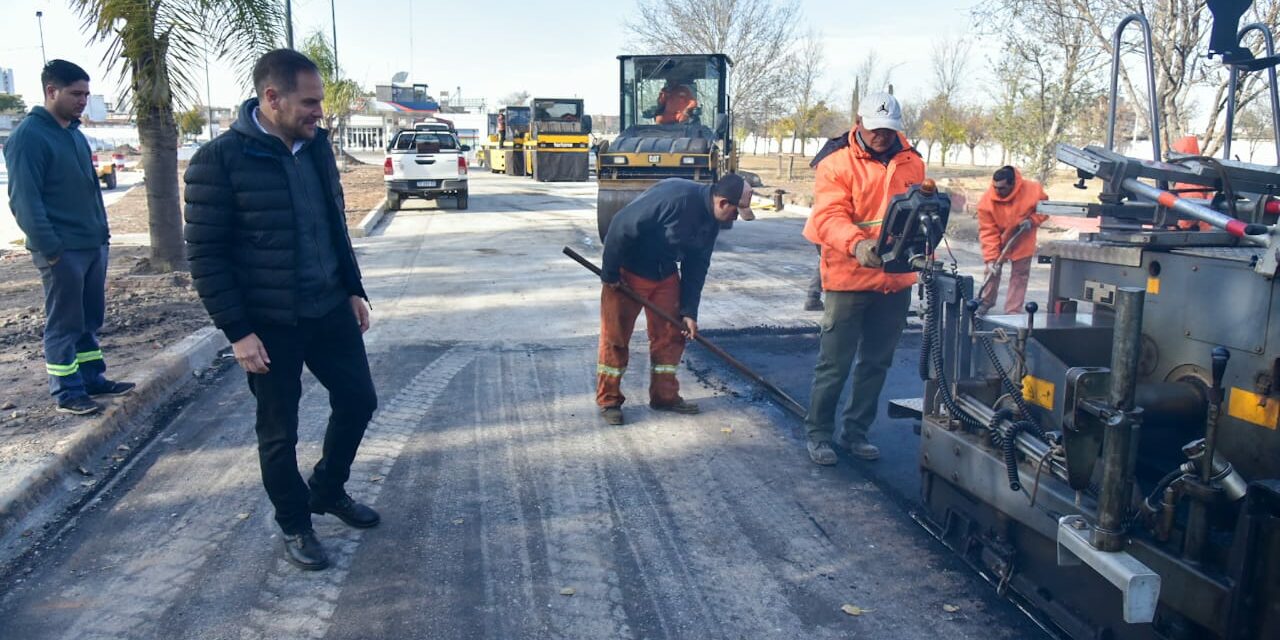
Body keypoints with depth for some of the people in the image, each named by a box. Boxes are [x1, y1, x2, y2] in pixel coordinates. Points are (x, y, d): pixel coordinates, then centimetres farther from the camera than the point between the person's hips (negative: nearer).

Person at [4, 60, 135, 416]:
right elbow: (24, 200, -16)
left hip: (93, 245, 8)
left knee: (90, 319, 15)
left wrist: (102, 231, 15)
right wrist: (49, 248, -20)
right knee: (63, 324, 1)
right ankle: (67, 393, 9)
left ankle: (93, 378, 25)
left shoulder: (74, 132, 15)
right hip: (62, 250, -8)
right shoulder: (29, 136, -12)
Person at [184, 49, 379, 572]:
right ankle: (294, 525, 29)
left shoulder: (317, 145, 3)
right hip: (269, 324, -6)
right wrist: (237, 331, -16)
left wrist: (353, 289, 12)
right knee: (279, 432, 8)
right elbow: (204, 254, -13)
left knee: (358, 400, 13)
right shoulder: (219, 160, -15)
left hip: (331, 309, 6)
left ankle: (327, 491, 37)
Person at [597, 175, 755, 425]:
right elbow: (622, 226, -29)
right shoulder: (674, 196, -31)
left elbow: (696, 266, 6)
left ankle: (665, 396, 21)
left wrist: (689, 312, 2)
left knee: (671, 334, 8)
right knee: (615, 336, 0)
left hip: (666, 273, 8)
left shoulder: (711, 222, -3)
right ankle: (609, 400, 12)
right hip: (628, 272, -8)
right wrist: (610, 273, -21)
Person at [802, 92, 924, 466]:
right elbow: (829, 216, -18)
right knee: (835, 363, 0)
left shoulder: (911, 163, 9)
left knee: (876, 363, 14)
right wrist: (857, 244, -35)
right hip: (849, 279, -5)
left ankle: (856, 432, 28)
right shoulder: (837, 162, -7)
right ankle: (819, 434, 15)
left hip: (896, 281, 5)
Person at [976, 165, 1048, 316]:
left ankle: (1013, 311, 10)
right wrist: (991, 258, -30)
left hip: (1022, 242, 0)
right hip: (997, 241, 0)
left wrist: (1032, 220, -25)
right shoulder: (986, 201, -27)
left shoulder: (1033, 190, -25)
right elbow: (988, 232, -24)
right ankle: (986, 301, 31)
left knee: (1019, 276, 3)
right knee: (992, 270, 10)